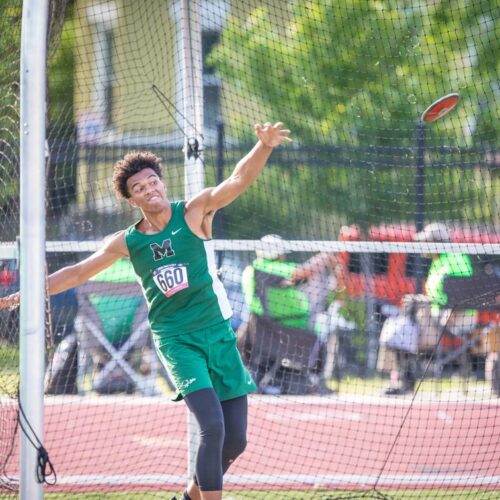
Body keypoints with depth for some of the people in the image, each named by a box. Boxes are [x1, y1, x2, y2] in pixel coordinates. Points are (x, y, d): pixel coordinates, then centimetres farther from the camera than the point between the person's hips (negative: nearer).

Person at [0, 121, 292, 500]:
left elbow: (239, 179, -16)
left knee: (235, 440, 3)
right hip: (177, 340, -1)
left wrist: (264, 146, -36)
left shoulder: (194, 212, -1)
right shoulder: (128, 242, 4)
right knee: (212, 427, -22)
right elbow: (78, 273, 13)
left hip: (219, 334, 1)